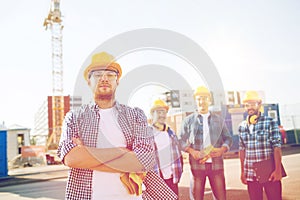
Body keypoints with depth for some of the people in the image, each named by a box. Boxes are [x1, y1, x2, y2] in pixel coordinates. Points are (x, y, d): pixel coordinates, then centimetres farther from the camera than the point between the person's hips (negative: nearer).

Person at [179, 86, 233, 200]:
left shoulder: (219, 119, 14)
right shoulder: (188, 120, 8)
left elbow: (228, 138, 14)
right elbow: (181, 140, 6)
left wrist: (222, 149, -6)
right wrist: (191, 151, -12)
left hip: (216, 164, 1)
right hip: (197, 164, -1)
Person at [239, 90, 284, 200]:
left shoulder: (270, 122, -5)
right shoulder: (242, 126, 7)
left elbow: (277, 147, -8)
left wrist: (278, 169, -13)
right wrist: (242, 171, 11)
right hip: (251, 174, 4)